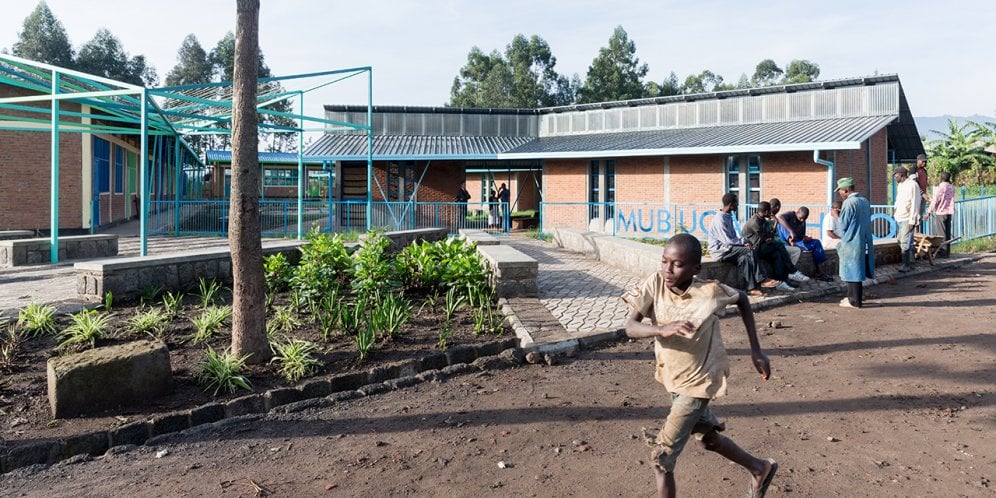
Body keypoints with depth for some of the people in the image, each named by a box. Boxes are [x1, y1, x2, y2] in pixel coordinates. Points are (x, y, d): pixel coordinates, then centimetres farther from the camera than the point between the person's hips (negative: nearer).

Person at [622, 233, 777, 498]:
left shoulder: (710, 292, -24)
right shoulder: (655, 284, -17)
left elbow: (742, 299, -3)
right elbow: (630, 327, -22)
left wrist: (755, 351, -2)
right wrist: (662, 329, -42)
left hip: (698, 382, -5)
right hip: (673, 378, 5)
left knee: (661, 457, -5)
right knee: (708, 437, 27)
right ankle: (760, 468, 54)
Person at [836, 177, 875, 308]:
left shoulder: (848, 203, -15)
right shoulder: (865, 201, 9)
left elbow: (843, 225, -10)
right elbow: (867, 222, 14)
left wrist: (843, 239, 6)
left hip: (851, 243, -8)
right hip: (864, 242, 8)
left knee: (852, 272, -1)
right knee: (857, 271, 15)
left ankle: (854, 301, 4)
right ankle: (853, 297, 22)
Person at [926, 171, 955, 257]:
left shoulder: (940, 187, -14)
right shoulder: (951, 187, 6)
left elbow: (935, 201, -13)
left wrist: (929, 212, -7)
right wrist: (931, 199, 27)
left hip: (941, 212, -6)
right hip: (949, 212, 6)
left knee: (942, 233, -2)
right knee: (947, 232, 11)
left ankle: (943, 252, 0)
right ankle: (947, 251, 15)